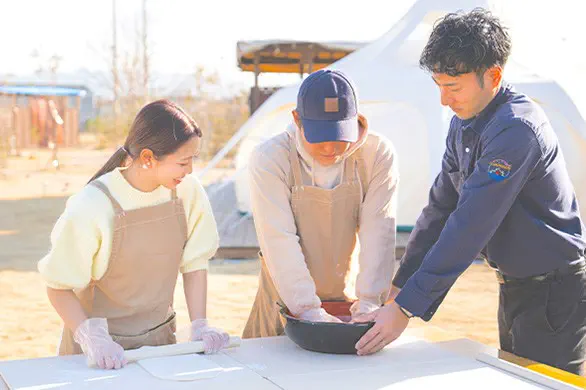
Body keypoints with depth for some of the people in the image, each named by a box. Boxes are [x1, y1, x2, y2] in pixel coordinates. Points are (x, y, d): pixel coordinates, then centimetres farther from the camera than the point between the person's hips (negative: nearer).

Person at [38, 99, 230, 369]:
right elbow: (59, 287, -14)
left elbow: (194, 263, 0)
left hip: (160, 337, 4)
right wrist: (92, 338, -26)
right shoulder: (90, 208, -22)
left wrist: (199, 326, -8)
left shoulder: (188, 191, -11)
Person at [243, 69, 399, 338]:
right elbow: (280, 240, -21)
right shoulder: (269, 159, -15)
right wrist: (308, 309, -28)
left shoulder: (378, 154, -9)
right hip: (288, 303, -1)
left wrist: (369, 300, -22)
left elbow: (379, 231, -14)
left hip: (351, 299, 1)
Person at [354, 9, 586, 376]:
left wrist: (406, 307, -28)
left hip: (555, 292, -9)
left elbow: (470, 226, -29)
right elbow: (440, 207, 7)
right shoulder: (464, 124, 4)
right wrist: (400, 287, 1)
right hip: (515, 287, 9)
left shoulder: (517, 128, -25)